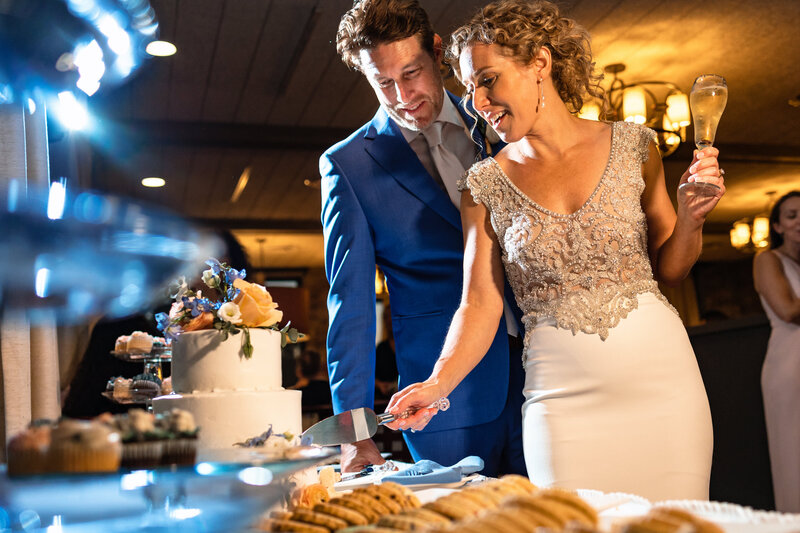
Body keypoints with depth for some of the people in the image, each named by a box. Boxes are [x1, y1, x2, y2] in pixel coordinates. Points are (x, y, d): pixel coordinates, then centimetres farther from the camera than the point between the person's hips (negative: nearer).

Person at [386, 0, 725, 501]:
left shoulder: (630, 145, 1)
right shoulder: (486, 185, 0)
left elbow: (670, 267, 10)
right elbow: (481, 303, -3)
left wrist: (691, 216, -9)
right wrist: (437, 384, -16)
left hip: (660, 378, 1)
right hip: (563, 398, 0)